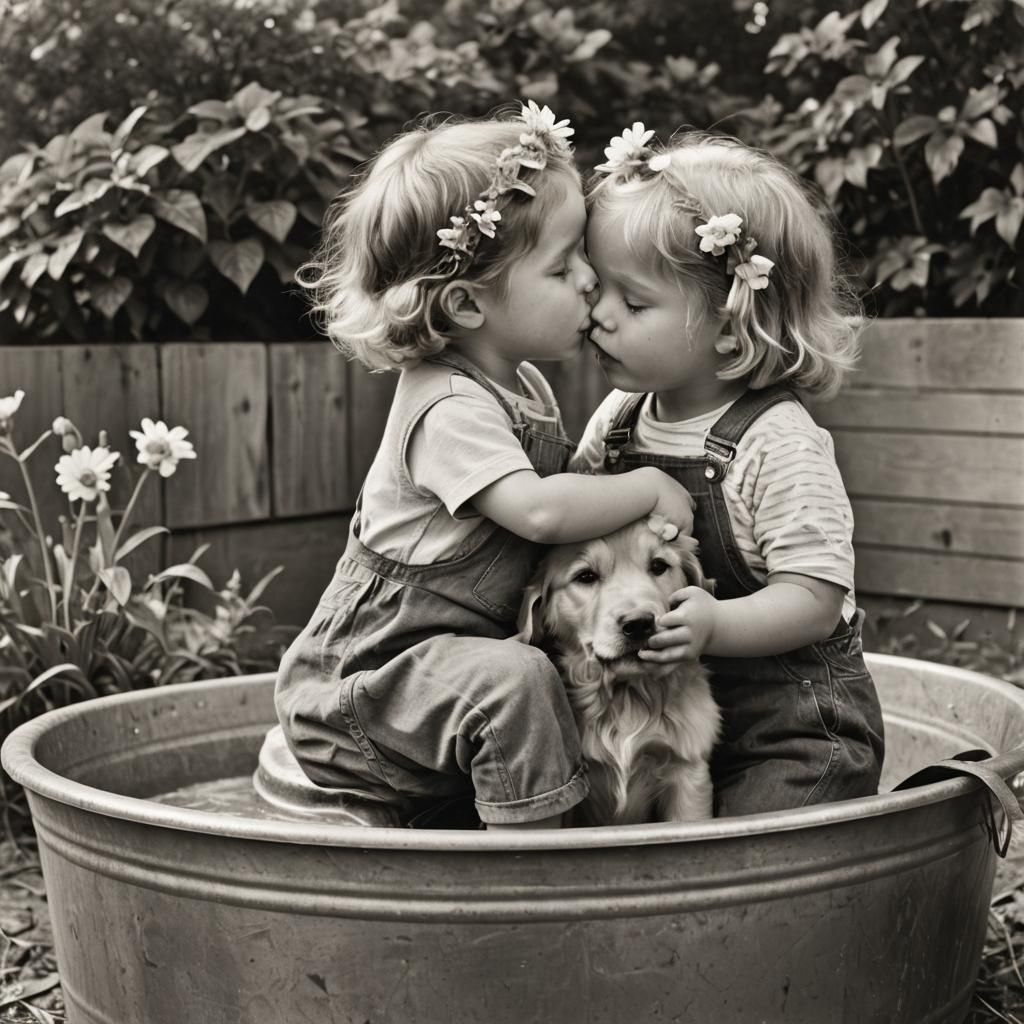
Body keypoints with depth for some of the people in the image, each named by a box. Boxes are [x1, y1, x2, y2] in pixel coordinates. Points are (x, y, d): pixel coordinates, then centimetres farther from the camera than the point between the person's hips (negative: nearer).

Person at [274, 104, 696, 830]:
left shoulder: (524, 386, 8)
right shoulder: (449, 409, -23)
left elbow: (564, 478, 21)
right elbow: (538, 510, -35)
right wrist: (649, 489, -21)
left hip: (451, 657, 10)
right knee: (514, 678, -32)